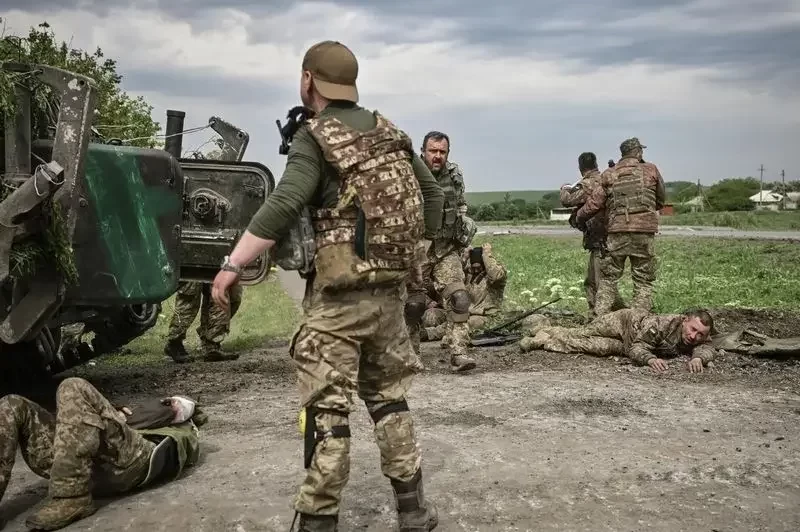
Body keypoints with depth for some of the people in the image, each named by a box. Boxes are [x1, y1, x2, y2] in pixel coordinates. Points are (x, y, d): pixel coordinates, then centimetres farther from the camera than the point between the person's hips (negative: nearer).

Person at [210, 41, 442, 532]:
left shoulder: (315, 137, -9)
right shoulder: (390, 133, 11)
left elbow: (282, 208, -21)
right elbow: (432, 193, 17)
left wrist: (232, 265, -19)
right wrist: (418, 245, 27)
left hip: (339, 295, -6)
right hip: (391, 289, 7)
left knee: (327, 408, 0)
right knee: (389, 396, 17)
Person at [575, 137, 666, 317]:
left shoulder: (609, 175, 7)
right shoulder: (651, 170, 6)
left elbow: (594, 203, 3)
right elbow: (662, 199, 17)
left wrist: (579, 218, 19)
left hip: (617, 231, 1)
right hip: (644, 232, -1)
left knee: (608, 278, 10)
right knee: (643, 281, 7)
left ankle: (600, 318, 5)